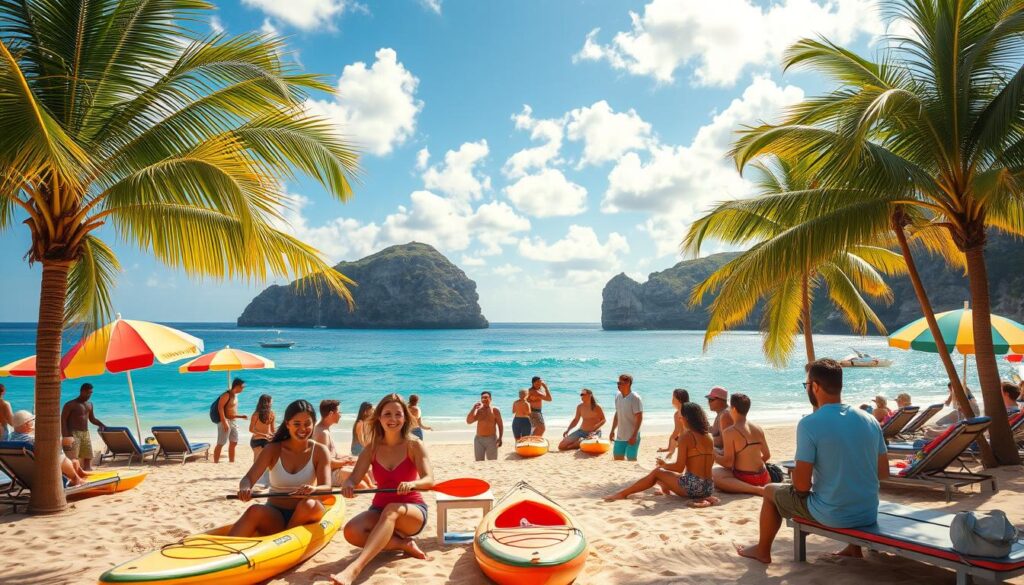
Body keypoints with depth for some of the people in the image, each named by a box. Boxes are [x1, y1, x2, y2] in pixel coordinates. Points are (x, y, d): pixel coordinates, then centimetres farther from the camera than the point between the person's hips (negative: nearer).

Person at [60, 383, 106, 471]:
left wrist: (101, 424, 6)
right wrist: (65, 436, -19)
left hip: (85, 434, 7)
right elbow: (62, 420, -10)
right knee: (72, 461, -14)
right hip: (73, 434, -7)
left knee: (88, 458, 4)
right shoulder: (70, 404, -7)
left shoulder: (89, 405, 14)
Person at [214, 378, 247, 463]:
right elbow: (220, 407, -21)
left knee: (233, 443, 12)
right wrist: (224, 422, -27)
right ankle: (215, 463, -4)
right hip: (225, 421, -9)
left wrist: (240, 416, 14)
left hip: (233, 422, 9)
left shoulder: (235, 396, 15)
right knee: (221, 444, -7)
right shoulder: (226, 395, -12)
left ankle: (232, 462, 20)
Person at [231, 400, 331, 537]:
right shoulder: (273, 450, 2)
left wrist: (313, 490, -38)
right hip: (274, 517, 1)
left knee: (309, 505, -35)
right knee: (255, 511, -32)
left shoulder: (319, 451, -2)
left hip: (305, 516, 0)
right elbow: (248, 478, -8)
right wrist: (245, 489, -34)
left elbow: (326, 489, -13)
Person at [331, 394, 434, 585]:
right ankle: (404, 544, -13)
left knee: (392, 510, -39)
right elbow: (354, 478, -8)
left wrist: (412, 484, -43)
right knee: (352, 531, -28)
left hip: (412, 511, -4)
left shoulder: (414, 445, -9)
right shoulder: (372, 448, 0)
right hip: (380, 509, 4)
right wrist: (348, 484, -33)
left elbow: (429, 480, -20)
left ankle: (354, 569, -51)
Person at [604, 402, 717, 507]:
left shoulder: (686, 436, -8)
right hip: (709, 488, 7)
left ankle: (623, 493, 15)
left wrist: (663, 465, 8)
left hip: (692, 486, -7)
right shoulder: (709, 436, 10)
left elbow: (679, 467, -11)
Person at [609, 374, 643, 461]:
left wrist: (634, 435, -20)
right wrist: (612, 431, 14)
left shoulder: (635, 398, -16)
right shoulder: (618, 396, 5)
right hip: (620, 435, 7)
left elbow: (639, 418, -17)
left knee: (631, 459, 1)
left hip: (632, 436, -7)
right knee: (617, 456, 11)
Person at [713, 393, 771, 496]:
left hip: (745, 479, -9)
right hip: (763, 478, 9)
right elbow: (767, 455, 12)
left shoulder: (729, 432, -16)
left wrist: (713, 456, 0)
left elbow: (728, 462, -18)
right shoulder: (758, 429, 3)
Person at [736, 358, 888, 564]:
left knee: (771, 490, 19)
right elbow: (883, 472, 7)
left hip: (831, 516, -5)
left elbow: (801, 485, -18)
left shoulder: (809, 424, -20)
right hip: (869, 514, 6)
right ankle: (854, 548, 41)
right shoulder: (869, 420, -2)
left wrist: (800, 487, 4)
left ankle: (762, 551, 36)